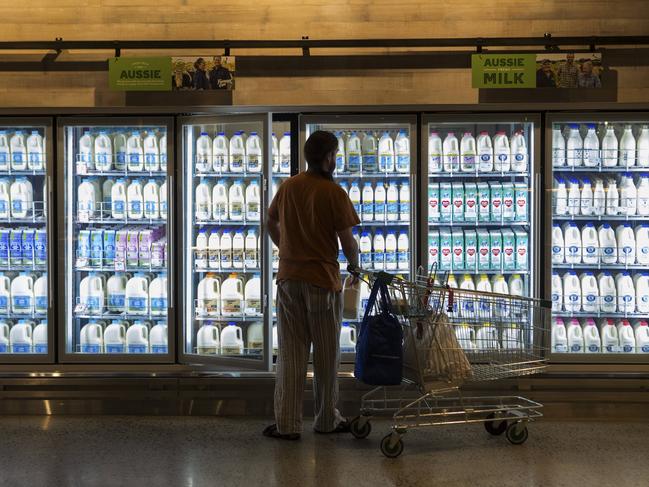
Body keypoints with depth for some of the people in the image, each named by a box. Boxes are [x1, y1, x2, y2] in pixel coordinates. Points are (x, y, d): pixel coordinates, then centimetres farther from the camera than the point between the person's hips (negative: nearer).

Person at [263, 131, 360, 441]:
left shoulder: (287, 187, 5)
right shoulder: (334, 193, -10)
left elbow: (271, 224, 18)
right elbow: (347, 240, -10)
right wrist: (354, 265, 10)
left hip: (288, 278, 4)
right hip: (322, 279, -4)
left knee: (290, 353, 7)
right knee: (326, 354, 9)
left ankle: (287, 424, 7)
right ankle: (326, 420, 20)